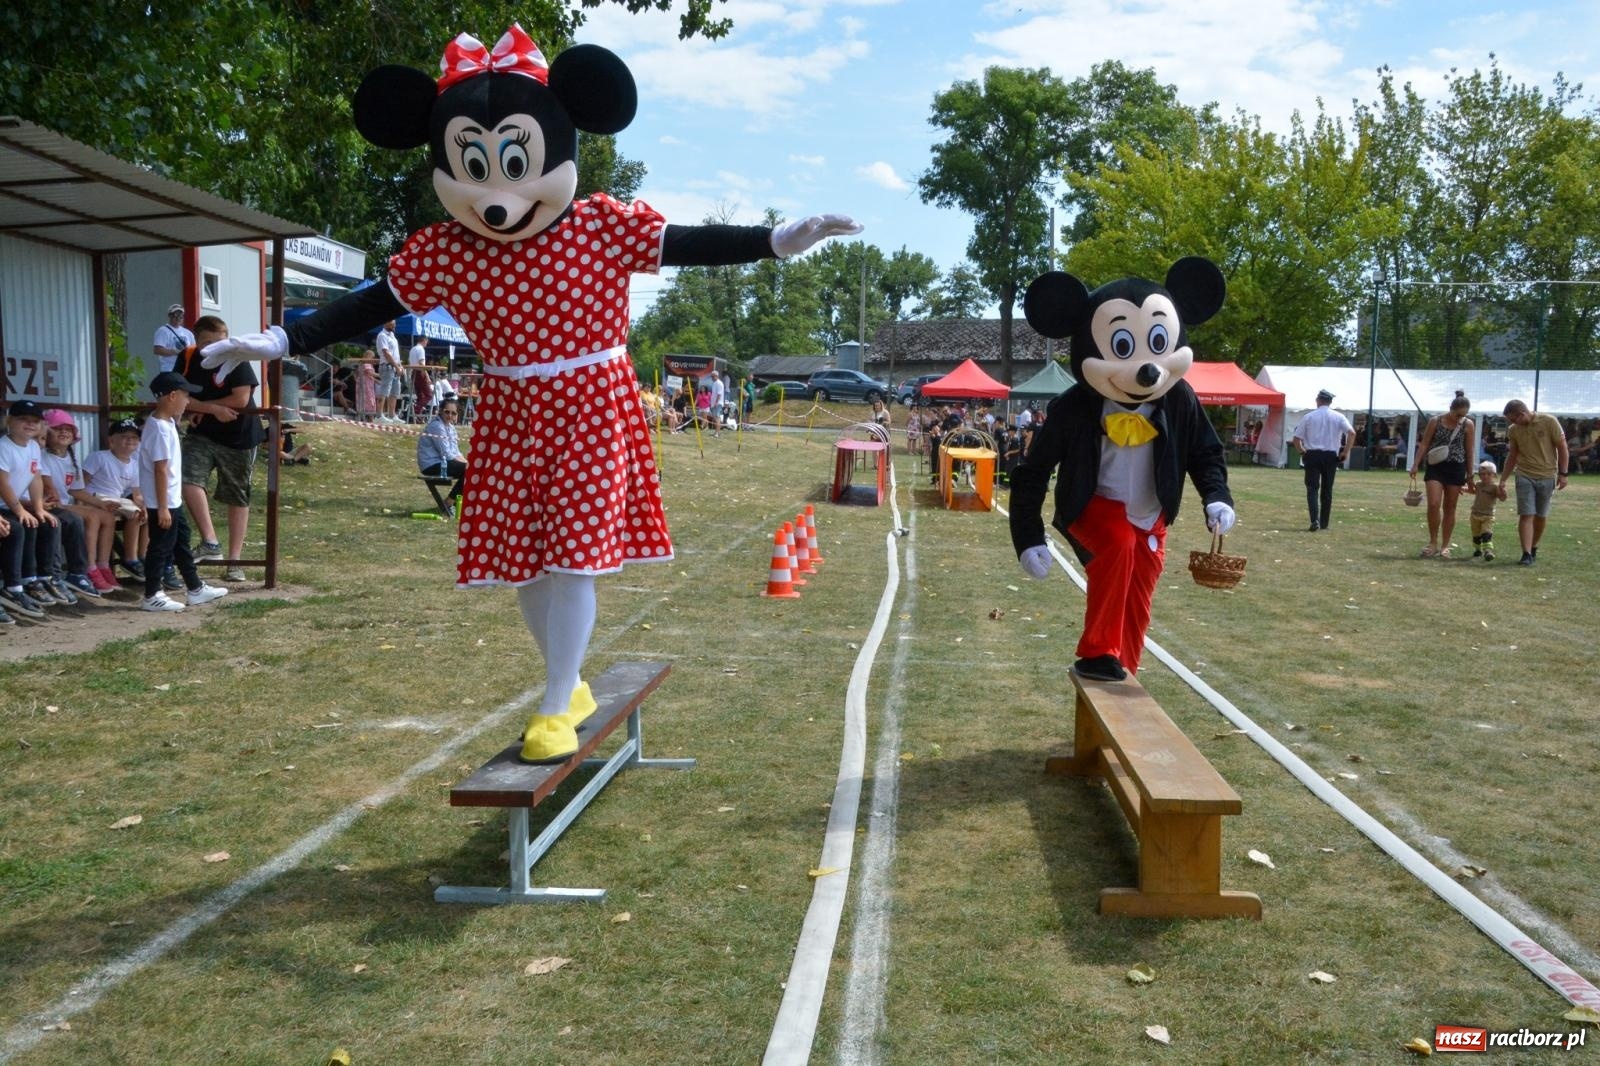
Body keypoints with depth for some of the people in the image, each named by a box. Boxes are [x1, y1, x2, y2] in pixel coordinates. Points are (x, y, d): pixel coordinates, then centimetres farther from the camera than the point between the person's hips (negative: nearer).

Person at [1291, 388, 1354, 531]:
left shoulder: (1308, 417, 1)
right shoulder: (1338, 417, 3)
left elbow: (1296, 438, -2)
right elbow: (1352, 433, -10)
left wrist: (1302, 451, 11)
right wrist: (1346, 451, -4)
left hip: (1312, 455, -2)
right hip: (1331, 455, 2)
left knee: (1312, 488, -3)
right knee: (1327, 489, 11)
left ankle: (1315, 520, -21)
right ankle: (1324, 523, 16)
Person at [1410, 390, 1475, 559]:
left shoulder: (1468, 425, 0)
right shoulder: (1435, 421, -1)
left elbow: (1470, 451, 5)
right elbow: (1424, 444, 3)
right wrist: (1416, 465, -5)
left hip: (1456, 469, 1)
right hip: (1435, 467, -1)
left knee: (1450, 508, 6)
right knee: (1433, 504, -13)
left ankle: (1445, 546, 14)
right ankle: (1433, 543, 0)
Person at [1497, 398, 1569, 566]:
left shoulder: (1549, 422, -8)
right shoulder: (1514, 430, 3)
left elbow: (1562, 447, -4)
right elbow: (1512, 456, 13)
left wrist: (1563, 473, -9)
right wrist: (1502, 480, 10)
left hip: (1547, 477, -2)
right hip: (1525, 477, 2)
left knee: (1540, 517, 8)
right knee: (1526, 515, -8)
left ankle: (1533, 548, 24)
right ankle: (1526, 554, -12)